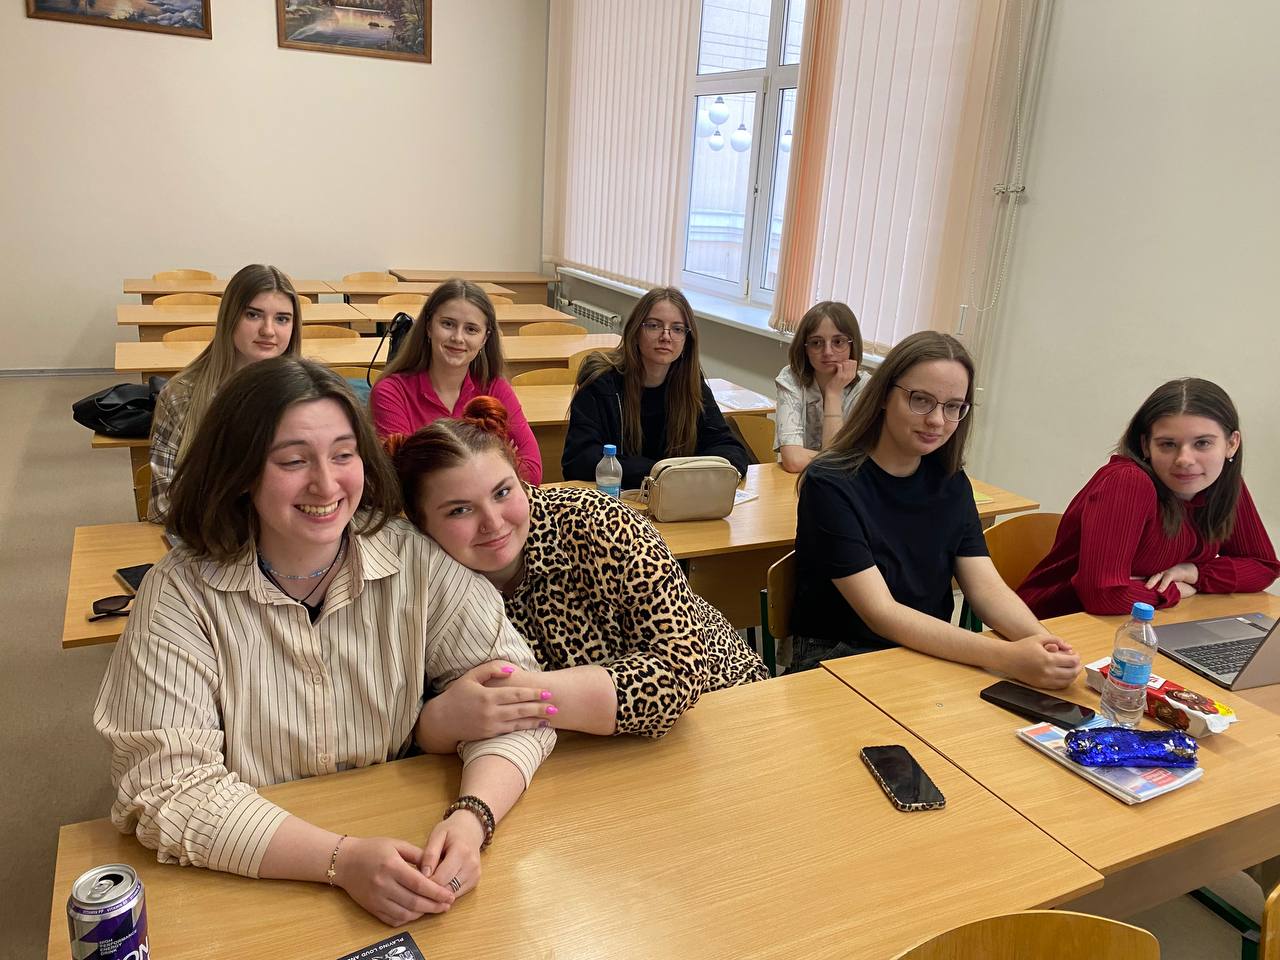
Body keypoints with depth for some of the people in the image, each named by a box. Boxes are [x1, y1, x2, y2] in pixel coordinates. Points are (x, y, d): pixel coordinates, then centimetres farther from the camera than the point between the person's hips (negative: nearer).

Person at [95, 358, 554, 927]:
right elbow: (167, 787, -17)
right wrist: (342, 859, -27)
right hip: (245, 881, -1)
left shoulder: (417, 564, -9)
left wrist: (472, 817, -25)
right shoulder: (181, 593, -12)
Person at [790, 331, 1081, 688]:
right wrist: (1007, 657, -31)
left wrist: (1041, 640, -25)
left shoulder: (951, 483, 3)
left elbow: (987, 588, -4)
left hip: (932, 654, 6)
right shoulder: (830, 484, -17)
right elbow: (881, 613, -22)